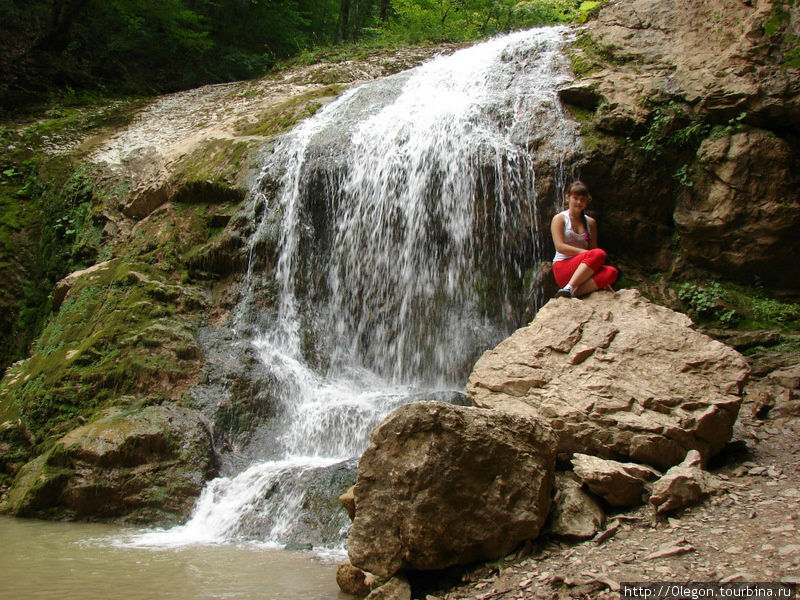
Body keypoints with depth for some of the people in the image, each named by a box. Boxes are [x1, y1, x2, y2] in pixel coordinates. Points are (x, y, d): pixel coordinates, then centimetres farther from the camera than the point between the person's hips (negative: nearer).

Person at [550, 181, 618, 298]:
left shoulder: (590, 222, 18)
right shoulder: (560, 218, 4)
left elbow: (593, 248, 10)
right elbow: (560, 246, -8)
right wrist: (586, 253, -17)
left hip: (583, 269, 5)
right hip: (562, 268, -5)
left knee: (611, 272, -27)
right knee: (599, 254, -31)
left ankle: (575, 292, -37)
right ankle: (569, 288, -38)